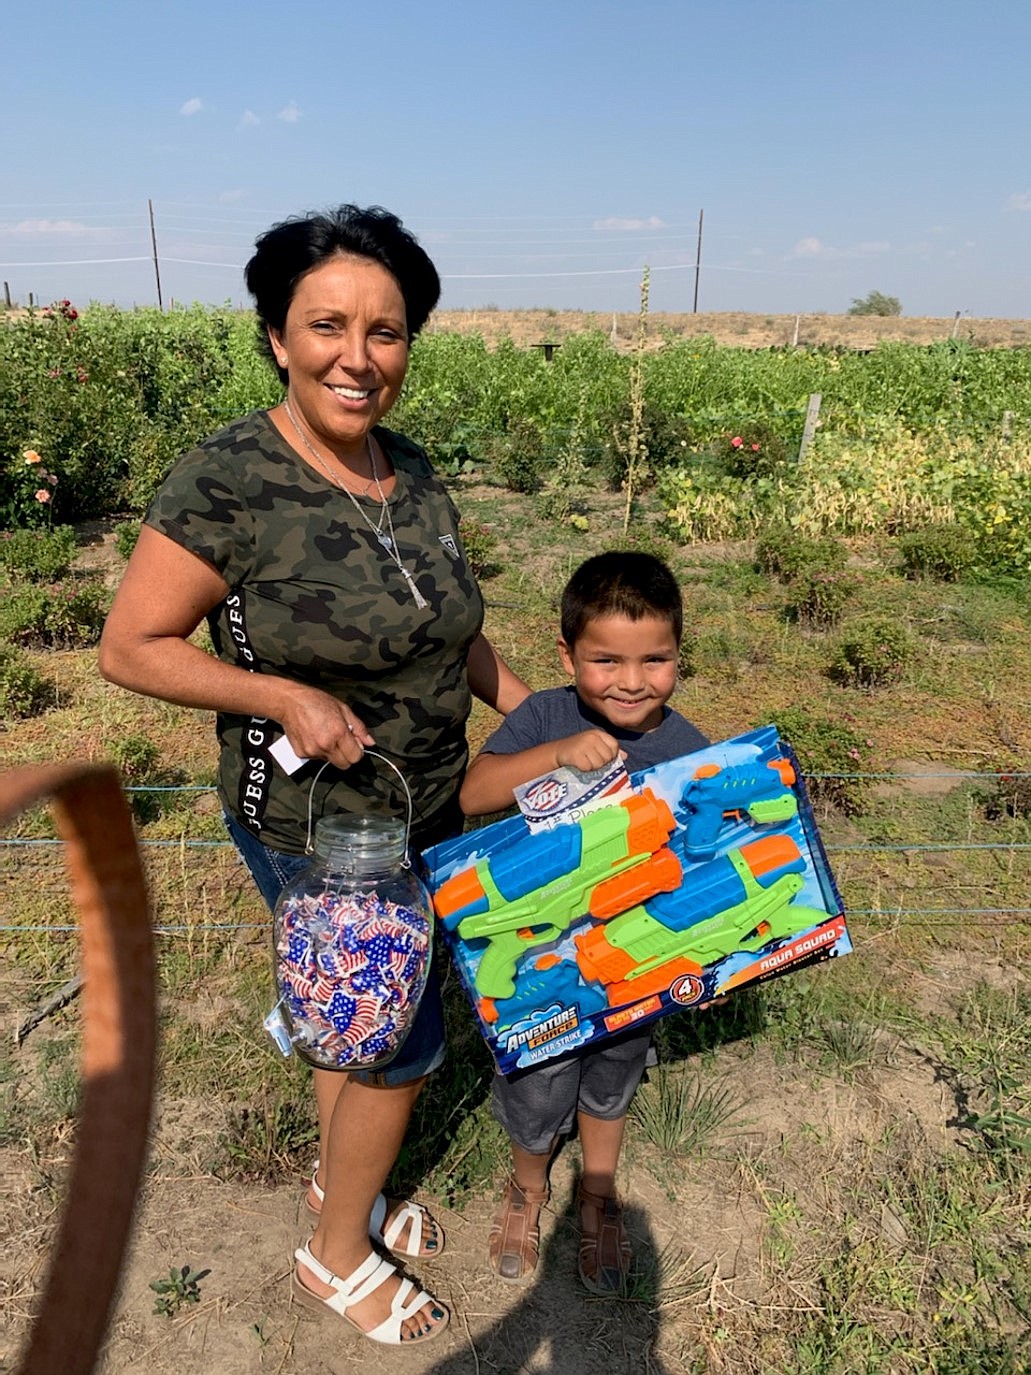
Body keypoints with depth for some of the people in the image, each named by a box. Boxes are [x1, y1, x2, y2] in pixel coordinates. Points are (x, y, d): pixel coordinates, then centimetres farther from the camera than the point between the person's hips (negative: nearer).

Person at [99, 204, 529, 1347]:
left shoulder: (411, 468, -1)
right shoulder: (226, 481, -22)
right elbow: (129, 648, -16)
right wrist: (286, 696, -26)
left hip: (426, 811, 7)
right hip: (314, 828, -6)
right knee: (405, 1043, 8)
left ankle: (338, 1177, 53)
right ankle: (337, 1260, 37)